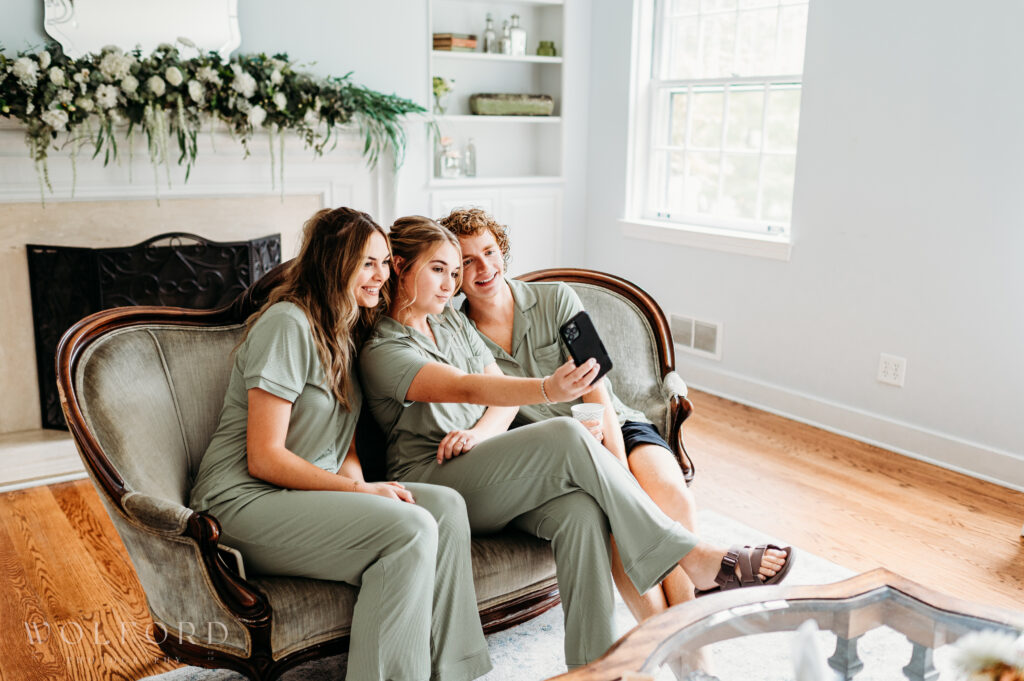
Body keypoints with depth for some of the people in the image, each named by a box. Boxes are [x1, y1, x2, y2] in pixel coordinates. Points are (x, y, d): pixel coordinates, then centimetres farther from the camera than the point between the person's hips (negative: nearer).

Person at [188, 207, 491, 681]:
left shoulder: (349, 331, 15)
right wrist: (358, 490, -19)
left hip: (317, 493, 8)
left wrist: (355, 479, -7)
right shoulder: (288, 324, -13)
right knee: (410, 528, -28)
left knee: (446, 504, -16)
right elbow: (264, 458, -17)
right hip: (245, 502, -8)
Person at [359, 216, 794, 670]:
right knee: (567, 437, -29)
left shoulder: (453, 320, 17)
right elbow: (466, 388, -25)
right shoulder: (381, 352, -7)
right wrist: (548, 390, -40)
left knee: (580, 511, -28)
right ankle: (696, 557, -23)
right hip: (435, 484, -6)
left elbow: (501, 395, 10)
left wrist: (483, 430, -13)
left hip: (489, 472, 6)